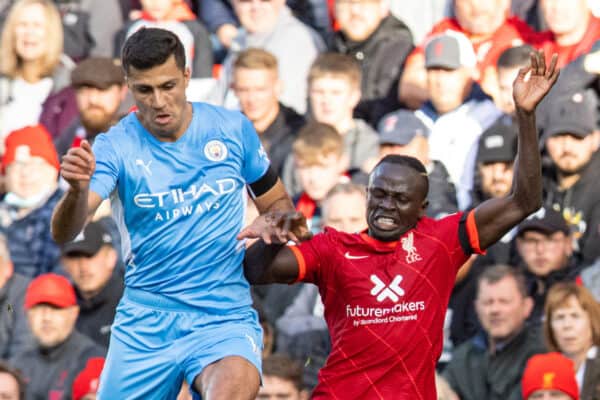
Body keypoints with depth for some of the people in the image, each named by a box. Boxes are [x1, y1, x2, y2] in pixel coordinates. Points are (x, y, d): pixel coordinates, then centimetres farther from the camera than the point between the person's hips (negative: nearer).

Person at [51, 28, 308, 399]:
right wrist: (78, 190, -39)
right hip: (144, 322, 2)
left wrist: (270, 223, -9)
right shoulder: (116, 145, -4)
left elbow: (279, 202, 16)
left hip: (225, 316, -2)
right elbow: (64, 235, -17)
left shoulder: (233, 128, 1)